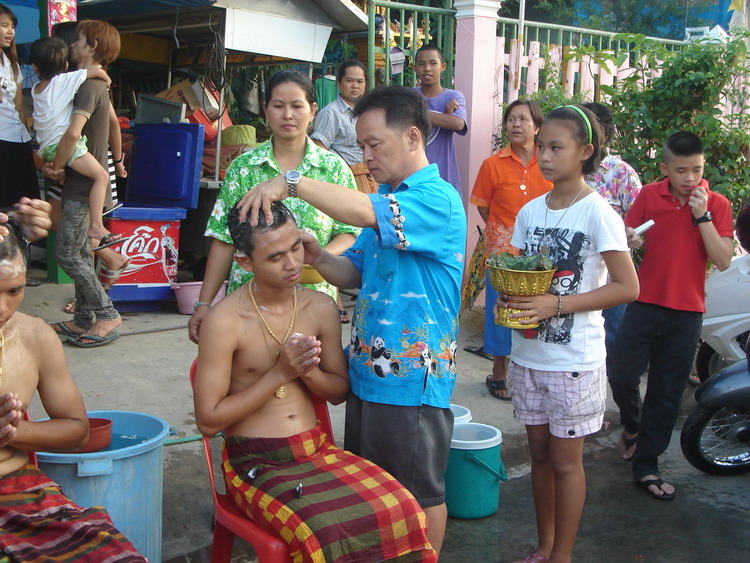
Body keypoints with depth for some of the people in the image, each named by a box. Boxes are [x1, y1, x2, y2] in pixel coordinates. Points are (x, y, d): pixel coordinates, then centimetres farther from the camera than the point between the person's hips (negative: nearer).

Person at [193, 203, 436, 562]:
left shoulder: (321, 309, 4)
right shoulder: (225, 321, -11)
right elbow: (208, 421, -10)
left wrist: (308, 371, -10)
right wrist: (279, 373, -16)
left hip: (318, 449, 5)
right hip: (256, 462, -4)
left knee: (403, 514, -20)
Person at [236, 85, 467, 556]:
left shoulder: (437, 200, -17)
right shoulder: (387, 197, 12)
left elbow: (362, 212, -35)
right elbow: (355, 273, 12)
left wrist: (291, 182, -30)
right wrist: (318, 257, -8)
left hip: (413, 379, -9)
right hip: (367, 372, 9)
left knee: (421, 494, 9)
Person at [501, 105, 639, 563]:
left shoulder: (597, 213, -12)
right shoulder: (530, 211, 5)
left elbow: (628, 286, -16)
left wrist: (557, 304, -23)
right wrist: (510, 297, -11)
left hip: (574, 361, -5)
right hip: (527, 353, 6)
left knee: (565, 460, 6)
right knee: (540, 452, 16)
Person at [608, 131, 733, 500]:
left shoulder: (716, 204, -1)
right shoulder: (649, 195, 1)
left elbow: (723, 261, -9)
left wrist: (702, 216, -17)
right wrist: (631, 242, -16)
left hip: (687, 311, 0)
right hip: (645, 303, 0)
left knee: (667, 392, 6)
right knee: (622, 376, -6)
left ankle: (646, 466, 19)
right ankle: (632, 424, 28)